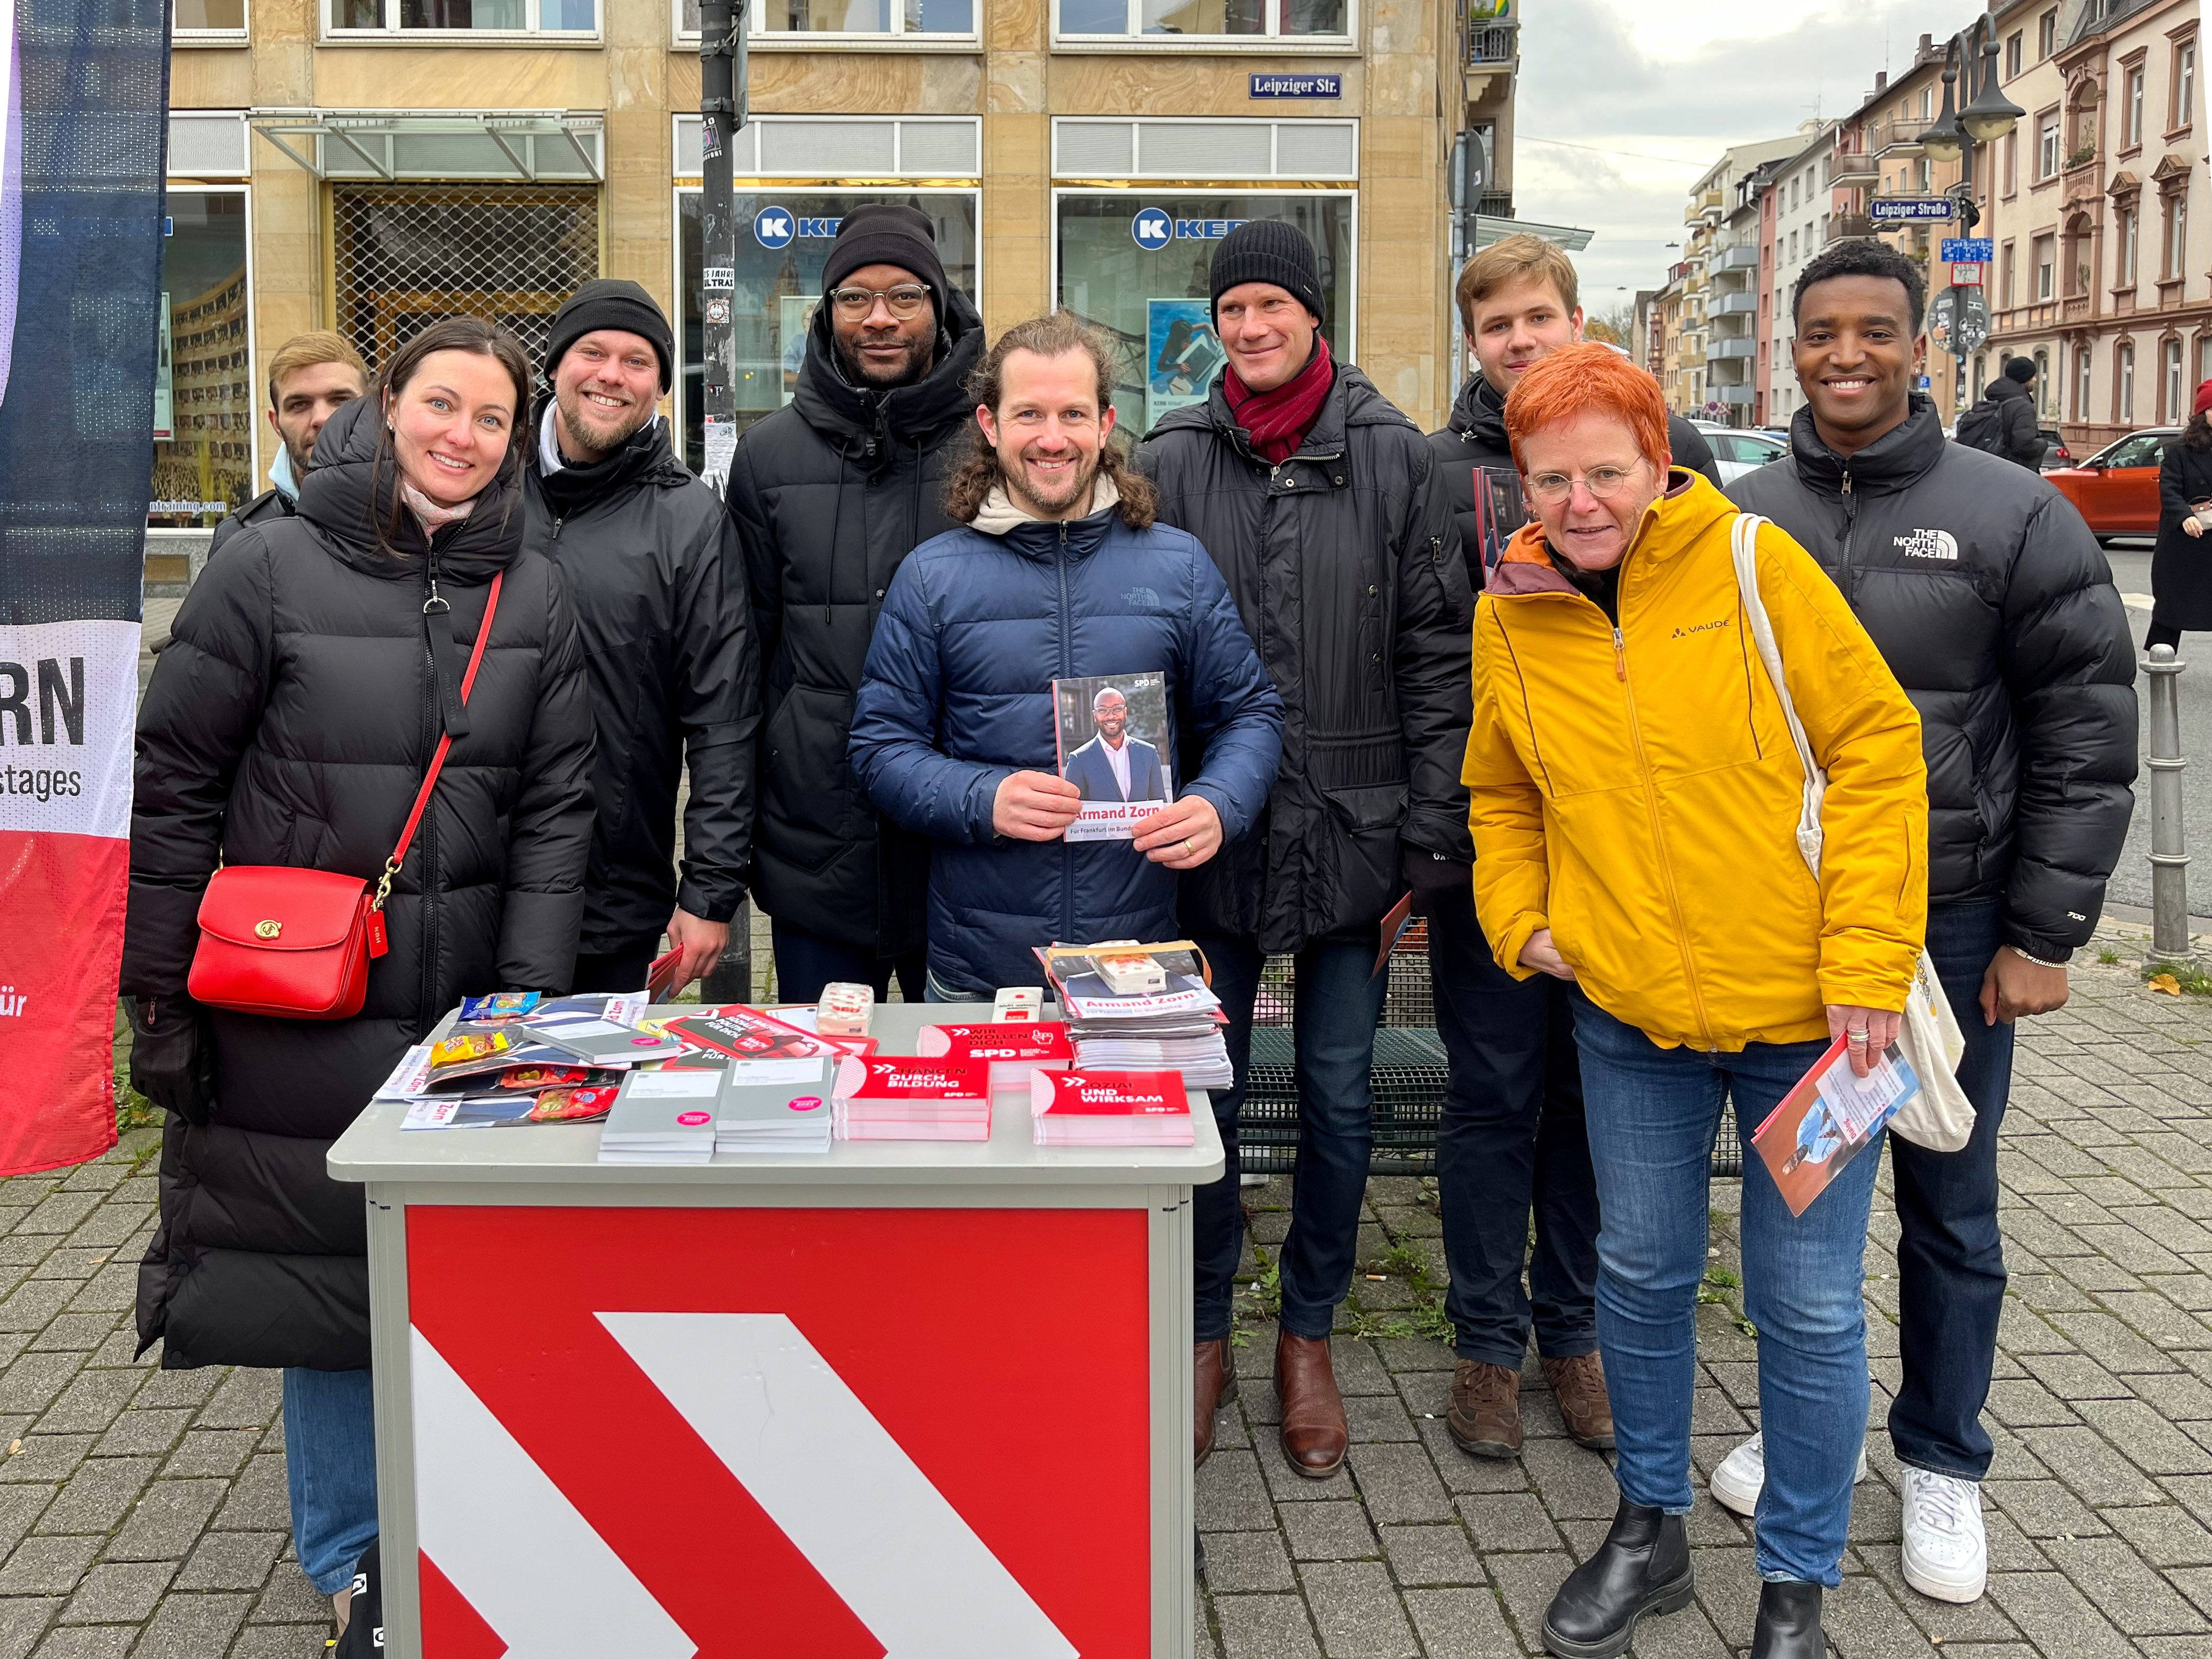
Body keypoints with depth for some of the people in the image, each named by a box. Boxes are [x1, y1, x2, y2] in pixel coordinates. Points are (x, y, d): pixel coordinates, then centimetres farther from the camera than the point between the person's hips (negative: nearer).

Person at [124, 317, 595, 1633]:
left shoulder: (535, 595, 5)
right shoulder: (273, 568, -4)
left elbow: (556, 811, 3)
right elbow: (173, 786, -3)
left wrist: (528, 1006, -5)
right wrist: (162, 997, -4)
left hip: (468, 1017, 3)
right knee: (329, 1273, 7)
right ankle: (353, 1560, 26)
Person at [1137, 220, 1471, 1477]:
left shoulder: (1397, 457, 0)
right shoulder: (1172, 461, 2)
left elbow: (1438, 654, 0)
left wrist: (1428, 839, -5)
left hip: (1353, 831, 0)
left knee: (1341, 1096, 9)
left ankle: (1309, 1338, 27)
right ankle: (1206, 1334, 26)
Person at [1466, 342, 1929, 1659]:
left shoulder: (1753, 565, -11)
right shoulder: (1511, 616, 1)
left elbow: (1876, 751, -10)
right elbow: (1503, 796, 16)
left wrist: (1867, 966, -14)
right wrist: (1520, 921, 0)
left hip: (1803, 1008, -3)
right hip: (1630, 1013, 3)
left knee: (1809, 1305, 5)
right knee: (1643, 1272, 15)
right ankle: (1652, 1528, 36)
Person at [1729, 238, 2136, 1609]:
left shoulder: (2015, 516, -7)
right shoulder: (1740, 520, 2)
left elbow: (2088, 737, -6)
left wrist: (2044, 934, -9)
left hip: (1949, 924, -2)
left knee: (1950, 1211, 10)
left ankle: (1944, 1464, 28)